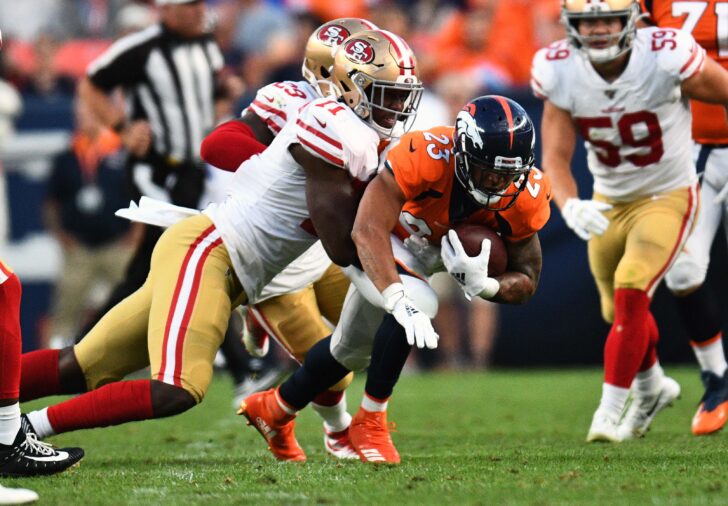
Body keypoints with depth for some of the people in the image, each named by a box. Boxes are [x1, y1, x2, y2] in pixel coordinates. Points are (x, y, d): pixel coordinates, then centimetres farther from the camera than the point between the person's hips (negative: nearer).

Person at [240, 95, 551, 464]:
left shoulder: (525, 196, -27)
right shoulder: (426, 156, -42)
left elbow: (526, 281, -16)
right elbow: (368, 233, -46)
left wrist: (483, 284, -39)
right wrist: (401, 303, -59)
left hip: (420, 258, 6)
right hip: (376, 246, -6)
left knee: (353, 349, 22)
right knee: (418, 305, -34)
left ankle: (276, 409, 49)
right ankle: (369, 421, -13)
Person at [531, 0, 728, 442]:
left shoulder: (668, 58, -28)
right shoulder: (559, 72, -17)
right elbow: (556, 156, -14)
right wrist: (570, 206, -34)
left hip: (668, 197, -4)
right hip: (609, 202, 4)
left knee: (630, 294, -22)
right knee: (619, 313, 17)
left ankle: (610, 410, -10)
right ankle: (652, 388, 46)